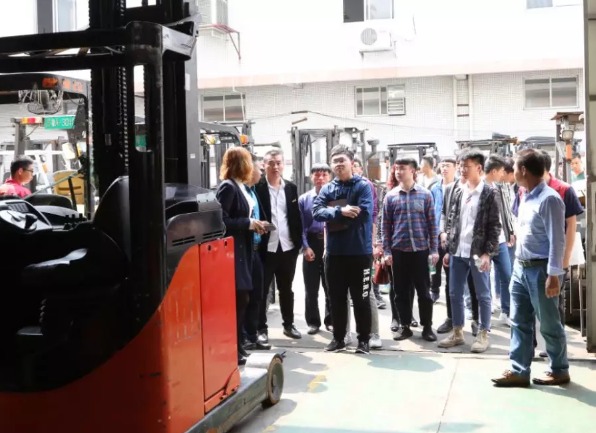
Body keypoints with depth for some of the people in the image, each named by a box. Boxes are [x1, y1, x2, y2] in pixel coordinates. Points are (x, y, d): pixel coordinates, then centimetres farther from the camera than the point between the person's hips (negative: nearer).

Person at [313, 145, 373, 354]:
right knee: (336, 298, 12)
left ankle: (364, 339, 17)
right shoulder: (327, 189, 8)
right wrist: (341, 211, -23)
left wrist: (334, 217, -11)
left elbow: (363, 213, -19)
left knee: (361, 298, 6)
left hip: (360, 252, -4)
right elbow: (317, 212, -8)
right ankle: (338, 338, 23)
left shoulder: (363, 186, -5)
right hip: (334, 252, 4)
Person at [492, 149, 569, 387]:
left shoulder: (549, 199, -17)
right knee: (519, 322, 10)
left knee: (549, 324, 5)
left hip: (540, 269, -9)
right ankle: (519, 371, 16)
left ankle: (559, 370, 20)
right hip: (520, 268, 9)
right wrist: (518, 263, 18)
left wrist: (554, 275, -21)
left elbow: (557, 240, -19)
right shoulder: (526, 198, 11)